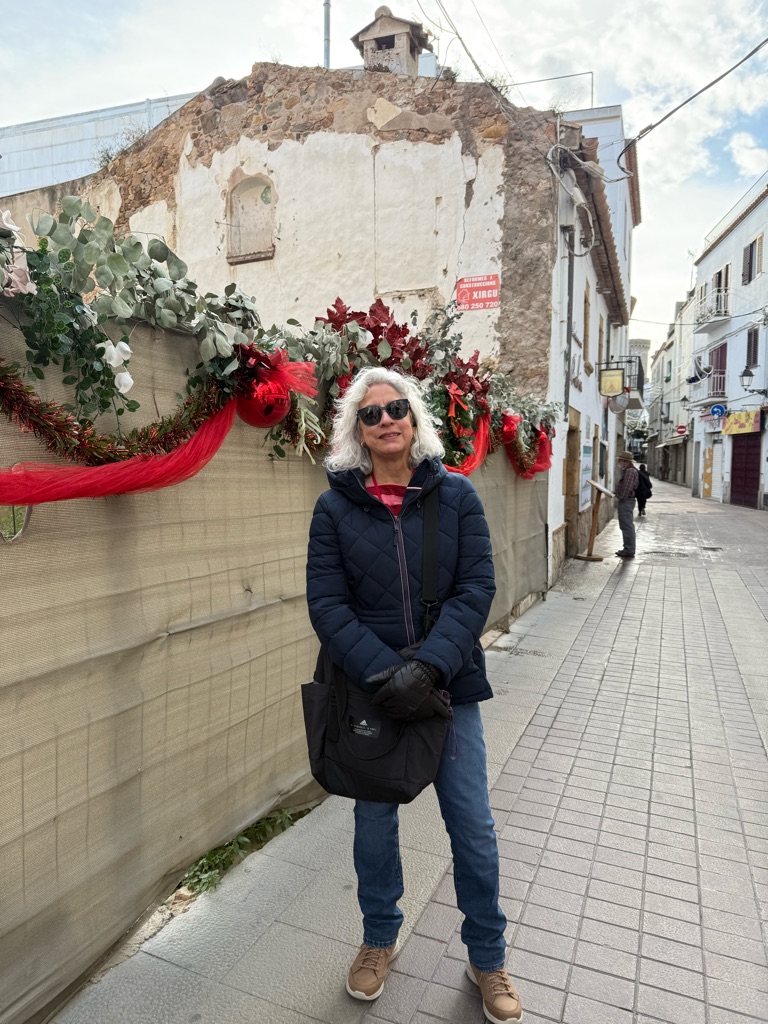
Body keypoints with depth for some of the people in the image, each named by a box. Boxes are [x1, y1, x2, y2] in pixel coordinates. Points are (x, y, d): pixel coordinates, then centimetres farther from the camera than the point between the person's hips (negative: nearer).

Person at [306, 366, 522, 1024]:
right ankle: (380, 939, 45)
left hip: (450, 686, 0)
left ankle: (488, 957, 37)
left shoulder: (456, 495, -1)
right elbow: (327, 604, -8)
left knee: (473, 826, 11)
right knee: (374, 822, 17)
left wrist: (429, 665, -20)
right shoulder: (335, 507, -3)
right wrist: (383, 673, -20)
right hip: (368, 689, 0)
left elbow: (477, 588, -8)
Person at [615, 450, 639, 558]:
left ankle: (629, 550, -7)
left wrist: (621, 498, -17)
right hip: (626, 501, 11)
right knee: (627, 526, 14)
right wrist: (620, 497, 15)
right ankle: (628, 549, 21)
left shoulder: (630, 471, -16)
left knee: (627, 526, -9)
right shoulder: (627, 470, 19)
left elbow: (627, 487, -23)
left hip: (626, 501, -11)